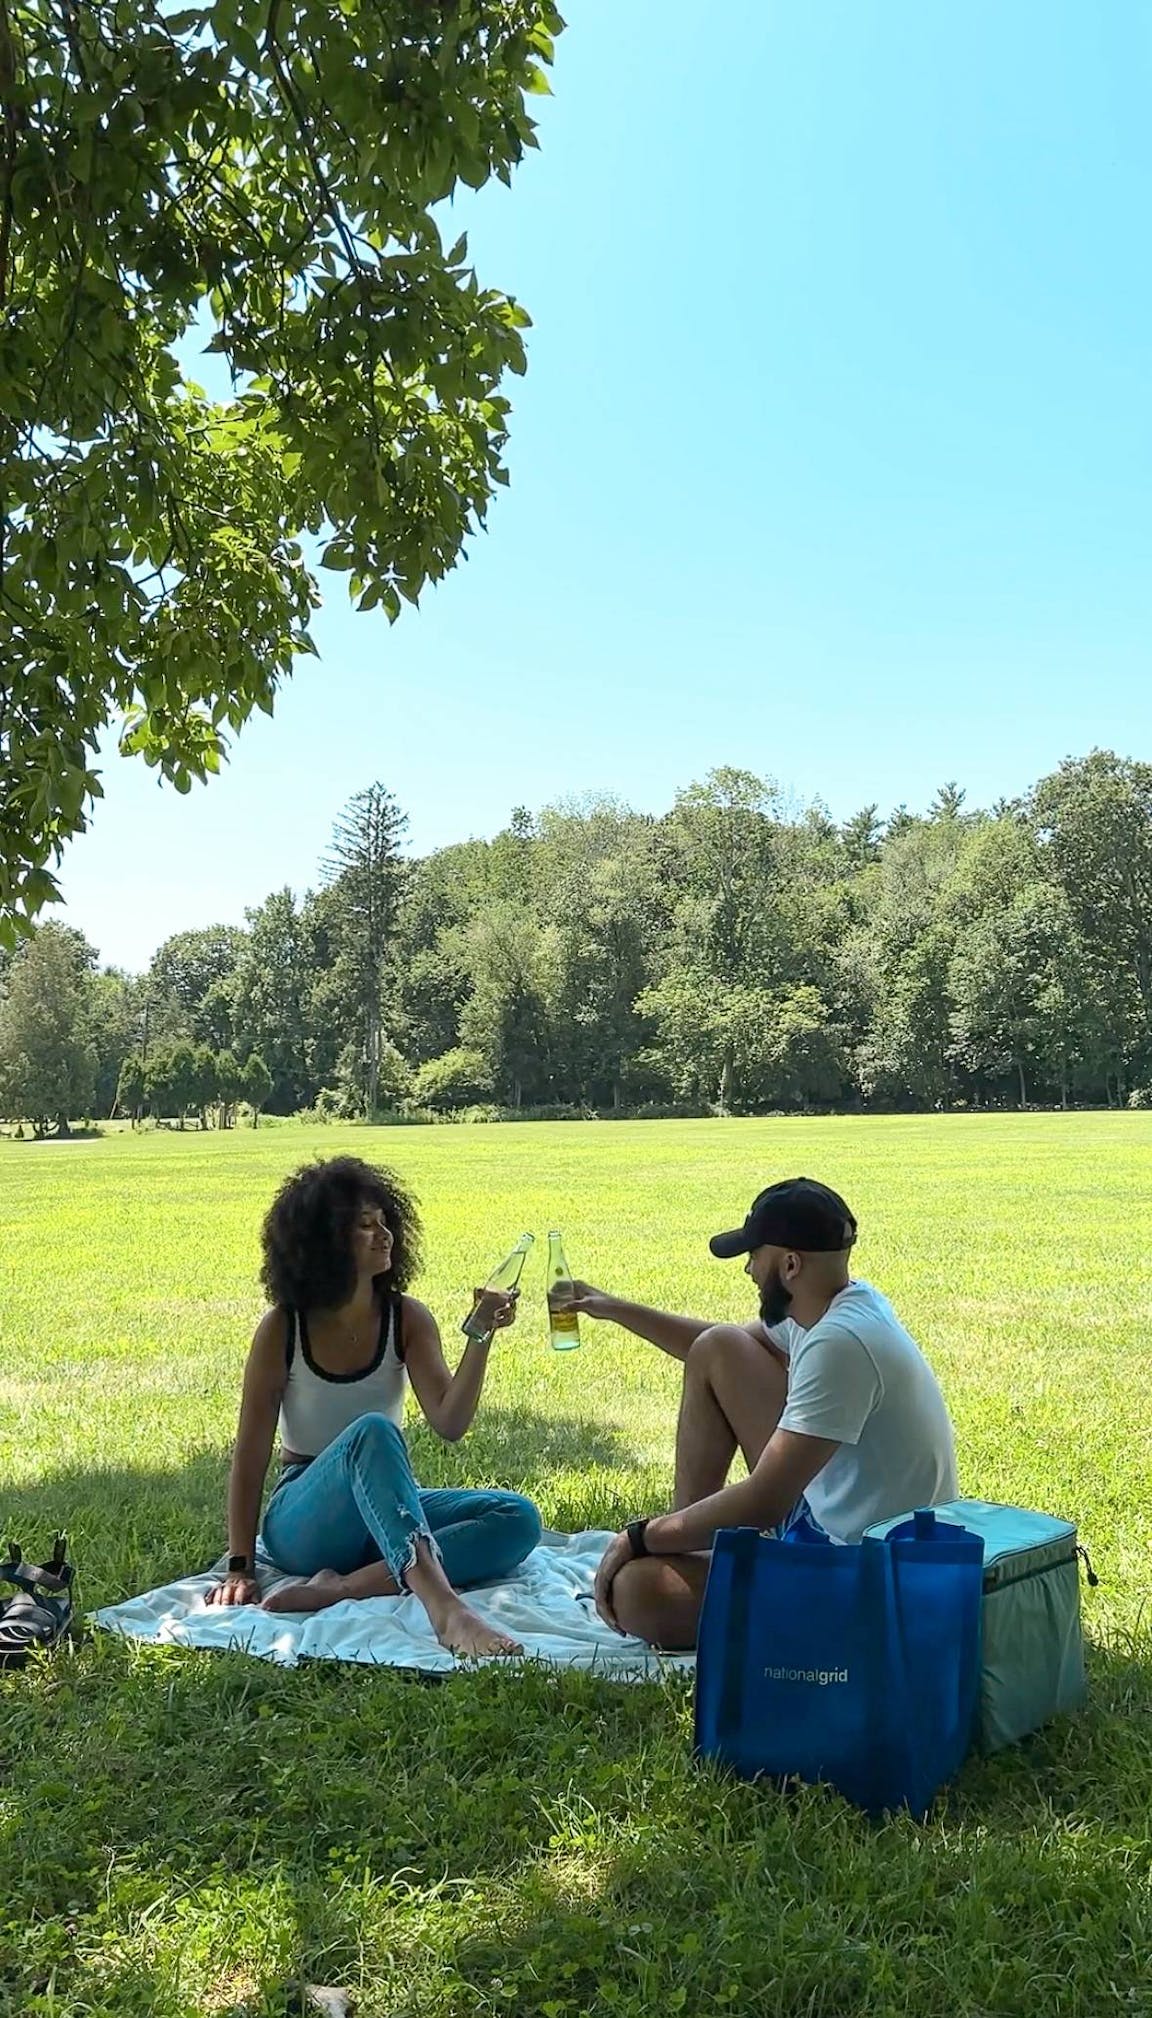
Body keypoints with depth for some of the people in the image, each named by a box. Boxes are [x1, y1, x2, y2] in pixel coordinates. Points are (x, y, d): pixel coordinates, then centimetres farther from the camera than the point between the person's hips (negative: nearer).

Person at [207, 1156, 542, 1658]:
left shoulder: (407, 1319, -1)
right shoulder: (283, 1329, -9)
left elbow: (449, 1422, -13)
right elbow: (251, 1451, -8)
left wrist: (480, 1339, -28)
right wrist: (240, 1566, -13)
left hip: (386, 1513, 4)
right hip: (302, 1520, -4)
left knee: (518, 1519, -21)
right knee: (371, 1432, -37)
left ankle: (343, 1587, -34)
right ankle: (445, 1609, -54)